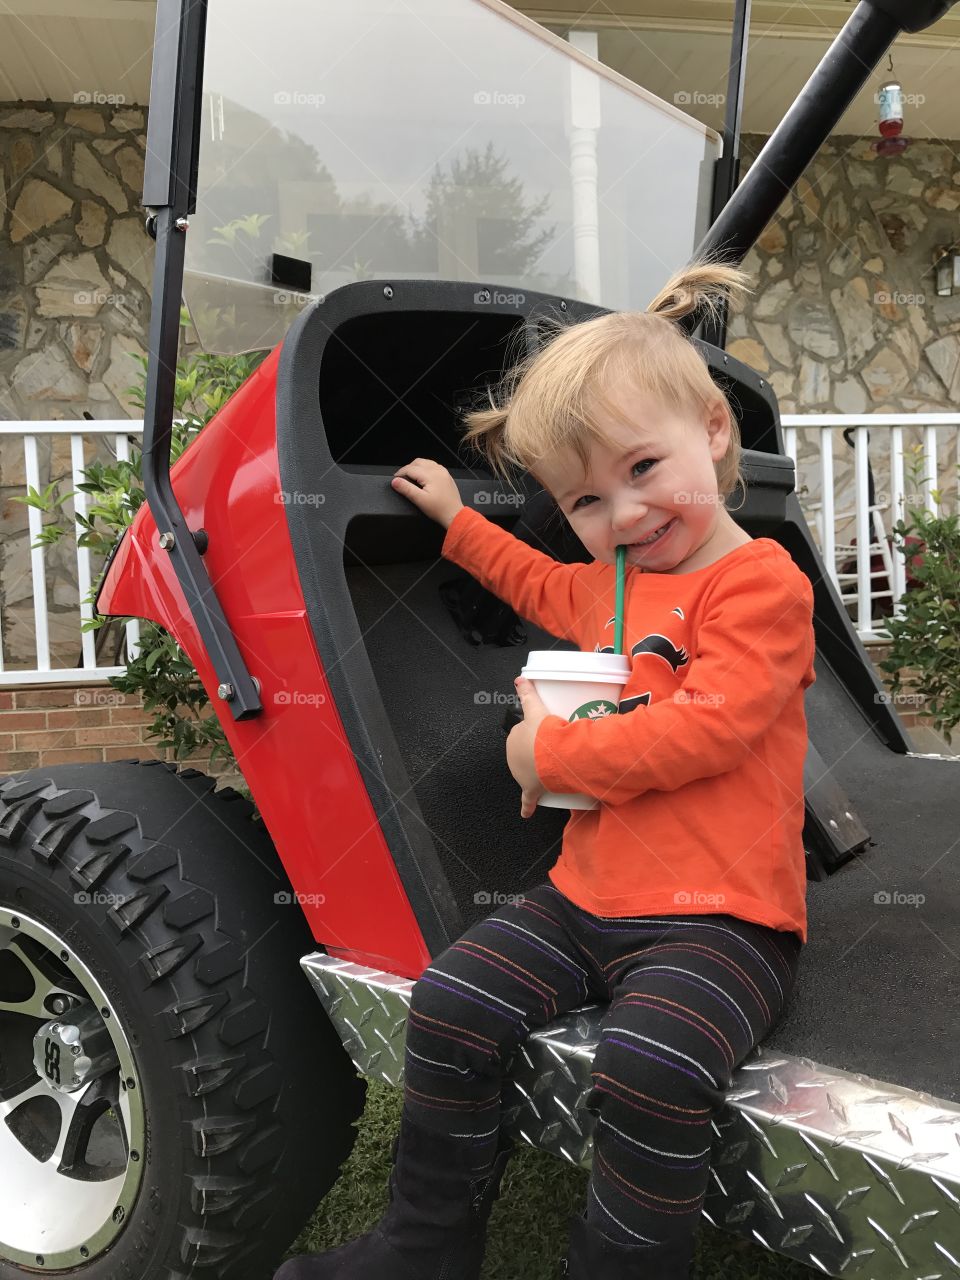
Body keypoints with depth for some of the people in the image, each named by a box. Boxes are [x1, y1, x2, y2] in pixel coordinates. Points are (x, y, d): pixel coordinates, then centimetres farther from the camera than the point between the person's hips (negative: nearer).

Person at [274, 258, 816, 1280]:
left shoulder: (760, 584, -10)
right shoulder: (610, 581, 15)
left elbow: (705, 729, -23)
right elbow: (545, 588, 40)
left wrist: (550, 751, -14)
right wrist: (459, 521, 43)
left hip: (721, 917, -7)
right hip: (589, 894, 7)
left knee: (651, 1062, -32)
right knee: (452, 1002, -8)